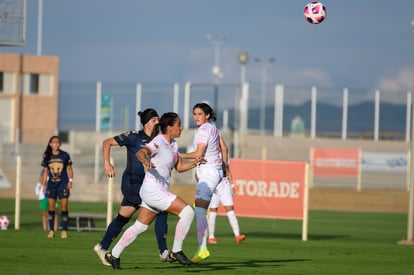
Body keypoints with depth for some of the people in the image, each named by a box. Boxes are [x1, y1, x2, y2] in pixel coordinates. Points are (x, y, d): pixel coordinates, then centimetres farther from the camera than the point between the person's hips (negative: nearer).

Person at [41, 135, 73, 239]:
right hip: (51, 186, 2)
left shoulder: (65, 155, -2)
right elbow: (45, 172, 9)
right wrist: (44, 185, 7)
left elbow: (69, 168, 6)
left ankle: (64, 231, 1)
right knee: (51, 208, 1)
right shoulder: (47, 156, 4)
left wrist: (70, 180, -4)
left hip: (63, 185, -2)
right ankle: (51, 230, 7)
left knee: (64, 208, -3)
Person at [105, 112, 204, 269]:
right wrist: (145, 160, -58)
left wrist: (194, 163, 0)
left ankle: (114, 255, 25)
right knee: (187, 212, -16)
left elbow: (179, 167, 19)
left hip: (160, 191, 10)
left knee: (140, 227, 16)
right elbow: (140, 153, -35)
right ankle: (176, 251, -6)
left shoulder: (173, 144, 11)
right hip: (153, 191, -10)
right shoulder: (158, 143, -17)